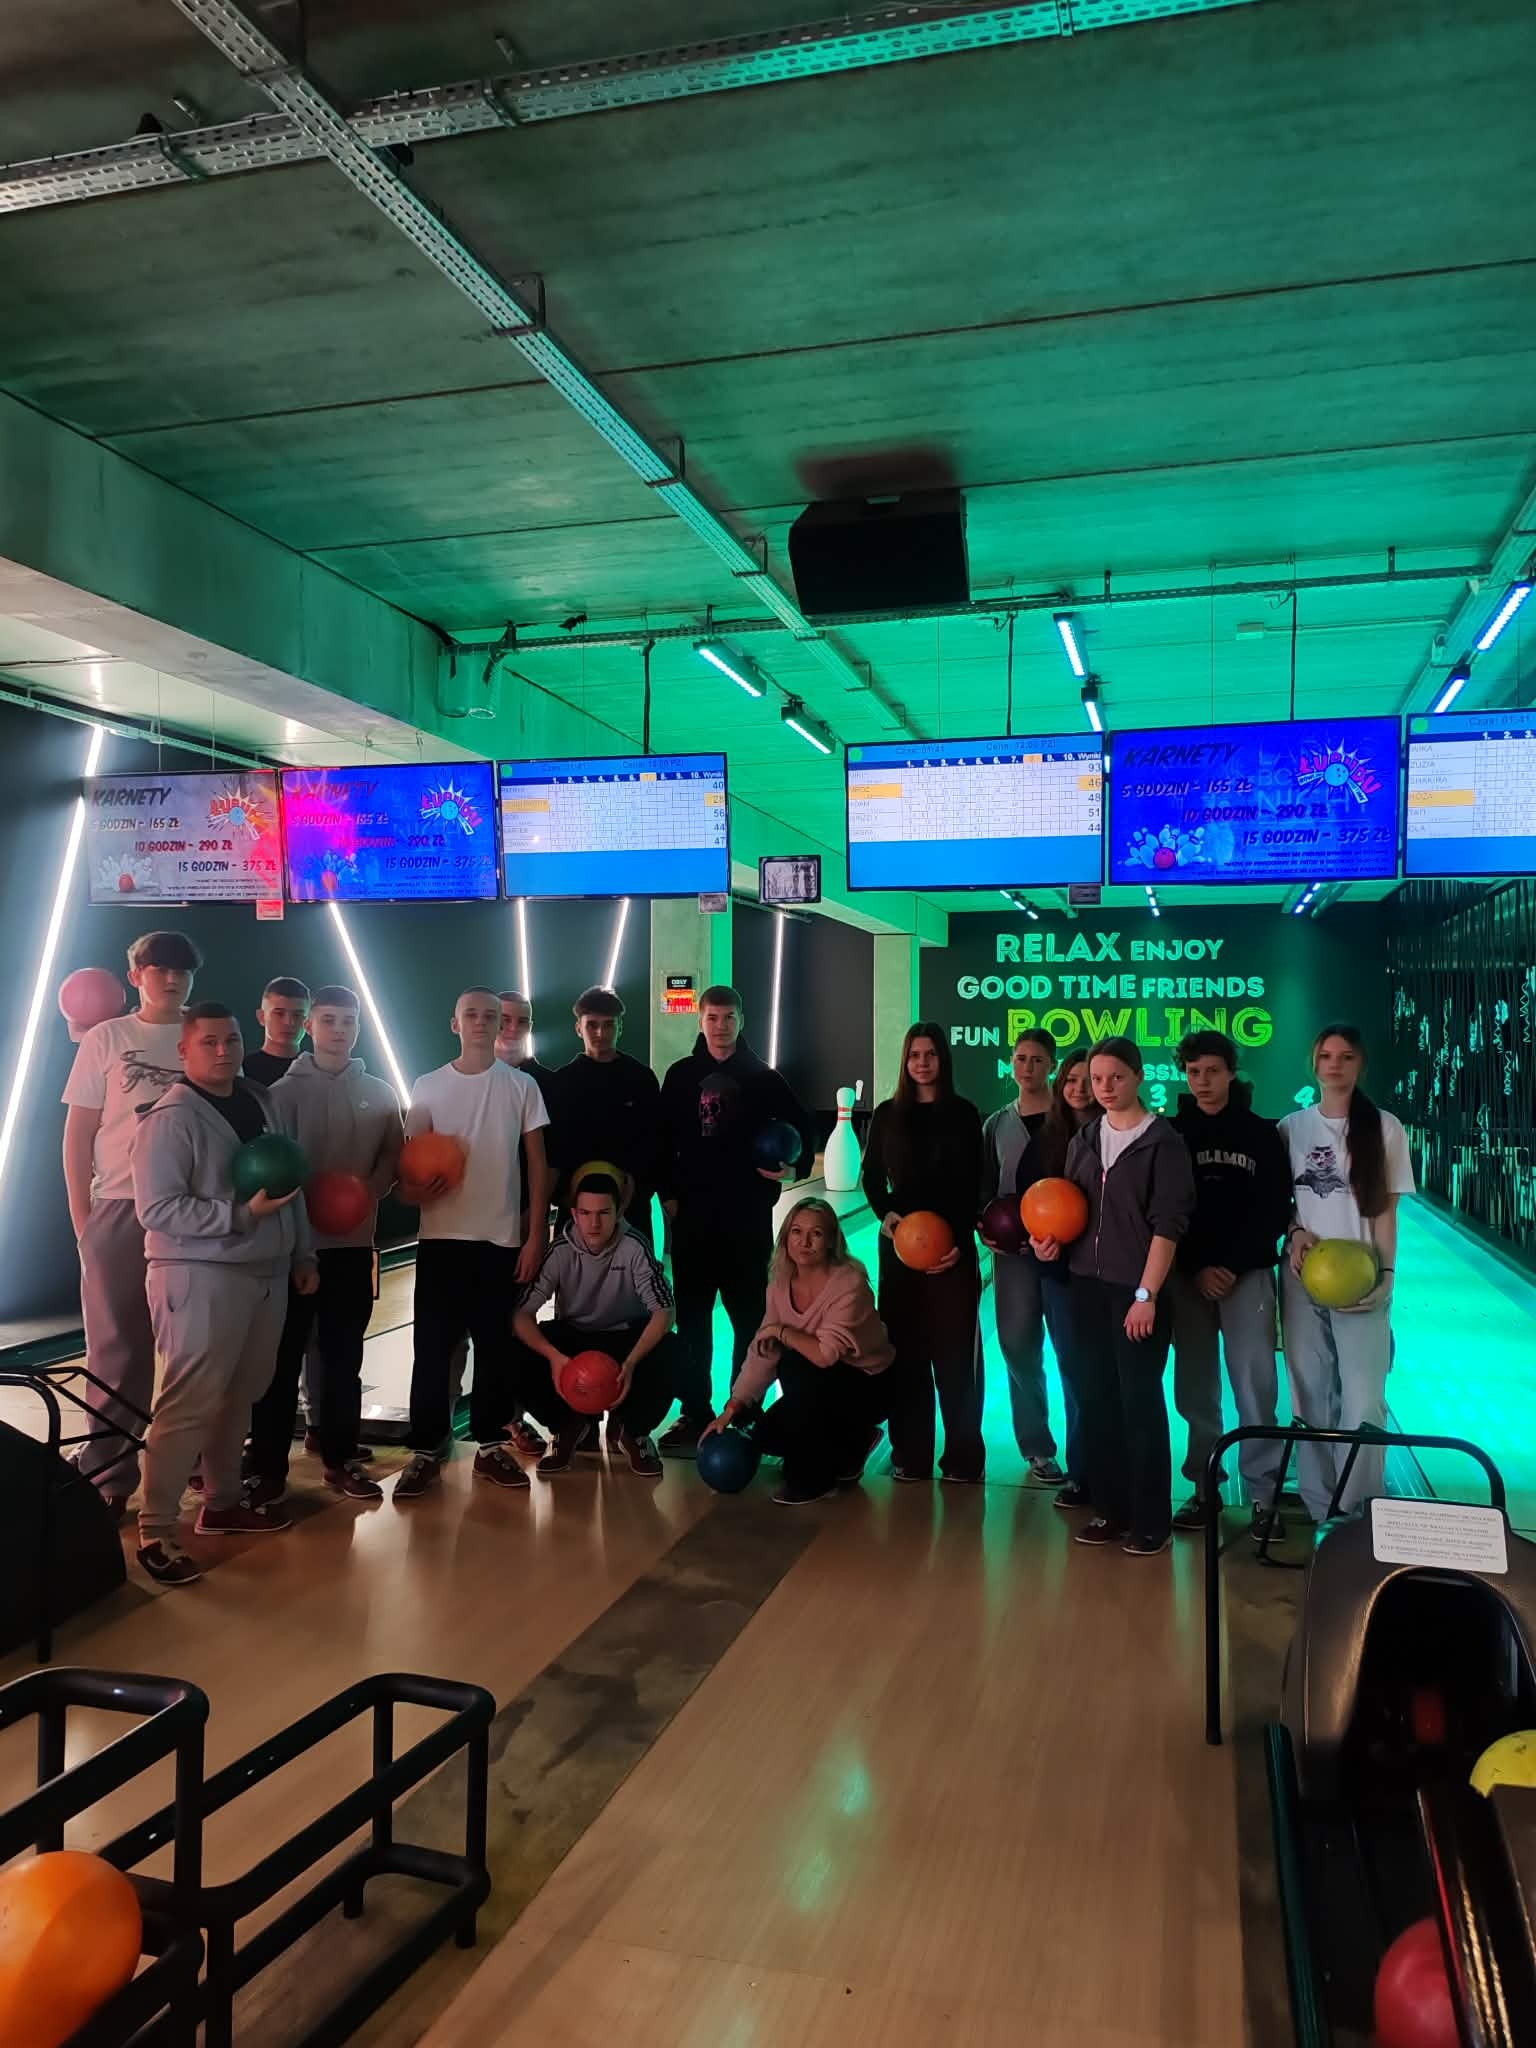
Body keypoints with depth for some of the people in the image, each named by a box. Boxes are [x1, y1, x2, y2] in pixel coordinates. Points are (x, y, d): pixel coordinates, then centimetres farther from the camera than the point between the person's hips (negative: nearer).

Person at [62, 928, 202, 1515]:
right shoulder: (106, 1039, 3)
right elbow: (78, 1133, 2)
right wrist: (81, 1219, -3)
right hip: (121, 1210, -1)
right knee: (119, 1348, 5)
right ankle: (106, 1478, 14)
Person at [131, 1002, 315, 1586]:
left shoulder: (260, 1101, 11)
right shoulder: (171, 1118, -12)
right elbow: (157, 1210, -19)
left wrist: (302, 1254, 15)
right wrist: (243, 1213, -23)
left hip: (266, 1273, 7)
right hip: (201, 1277, -7)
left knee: (238, 1396, 14)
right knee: (188, 1404, -6)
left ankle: (222, 1503, 28)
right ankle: (155, 1530, 4)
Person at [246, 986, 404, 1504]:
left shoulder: (380, 1095, 8)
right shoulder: (285, 1090, 1)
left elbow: (393, 1160, 8)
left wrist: (365, 1196, -10)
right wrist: (311, 1202, -18)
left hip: (354, 1242, 3)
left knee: (344, 1356, 10)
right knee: (283, 1357, 1)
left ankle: (340, 1460, 19)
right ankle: (268, 1466, 9)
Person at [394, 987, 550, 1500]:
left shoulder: (521, 1087, 4)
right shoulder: (427, 1087, 5)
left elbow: (538, 1165, 4)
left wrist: (536, 1236, -1)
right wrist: (416, 1185, -15)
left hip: (503, 1237, 0)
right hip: (441, 1237, 0)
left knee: (497, 1347, 5)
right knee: (433, 1346, 1)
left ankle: (490, 1446, 16)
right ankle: (427, 1450, 9)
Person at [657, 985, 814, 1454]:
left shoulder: (763, 1077, 3)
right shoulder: (681, 1076, 5)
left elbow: (802, 1130, 7)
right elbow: (664, 1140, 6)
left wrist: (794, 1168, -10)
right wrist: (668, 1192, -2)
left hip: (748, 1213, -1)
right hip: (692, 1211, 1)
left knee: (750, 1315, 3)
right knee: (692, 1316, 5)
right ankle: (695, 1412, 14)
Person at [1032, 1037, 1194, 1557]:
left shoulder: (1163, 1142, -7)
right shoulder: (1083, 1141, 10)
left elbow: (1168, 1224, -12)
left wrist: (1146, 1295, -16)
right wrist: (1052, 1239, -3)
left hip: (1136, 1289, -5)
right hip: (1087, 1286, 6)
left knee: (1140, 1401, 0)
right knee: (1095, 1398, 9)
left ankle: (1150, 1520, 11)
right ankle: (1109, 1508, 21)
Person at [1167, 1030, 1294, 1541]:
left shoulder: (1261, 1133, 4)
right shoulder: (1171, 1133, 6)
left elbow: (1275, 1210, 0)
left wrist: (1234, 1266, -10)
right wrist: (1196, 1268, -8)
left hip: (1247, 1275, -1)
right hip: (1187, 1277, 1)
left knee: (1254, 1386, -4)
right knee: (1195, 1389, 5)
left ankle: (1264, 1496, 5)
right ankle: (1204, 1489, 15)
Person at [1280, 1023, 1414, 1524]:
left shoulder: (1384, 1126, -1)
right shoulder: (1293, 1126, 6)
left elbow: (1387, 1209, 0)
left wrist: (1386, 1272, -8)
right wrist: (1295, 1231, -9)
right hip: (1302, 1276, 3)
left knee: (1363, 1401, -6)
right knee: (1310, 1394, 8)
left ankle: (1358, 1511, 7)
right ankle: (1318, 1506, 18)